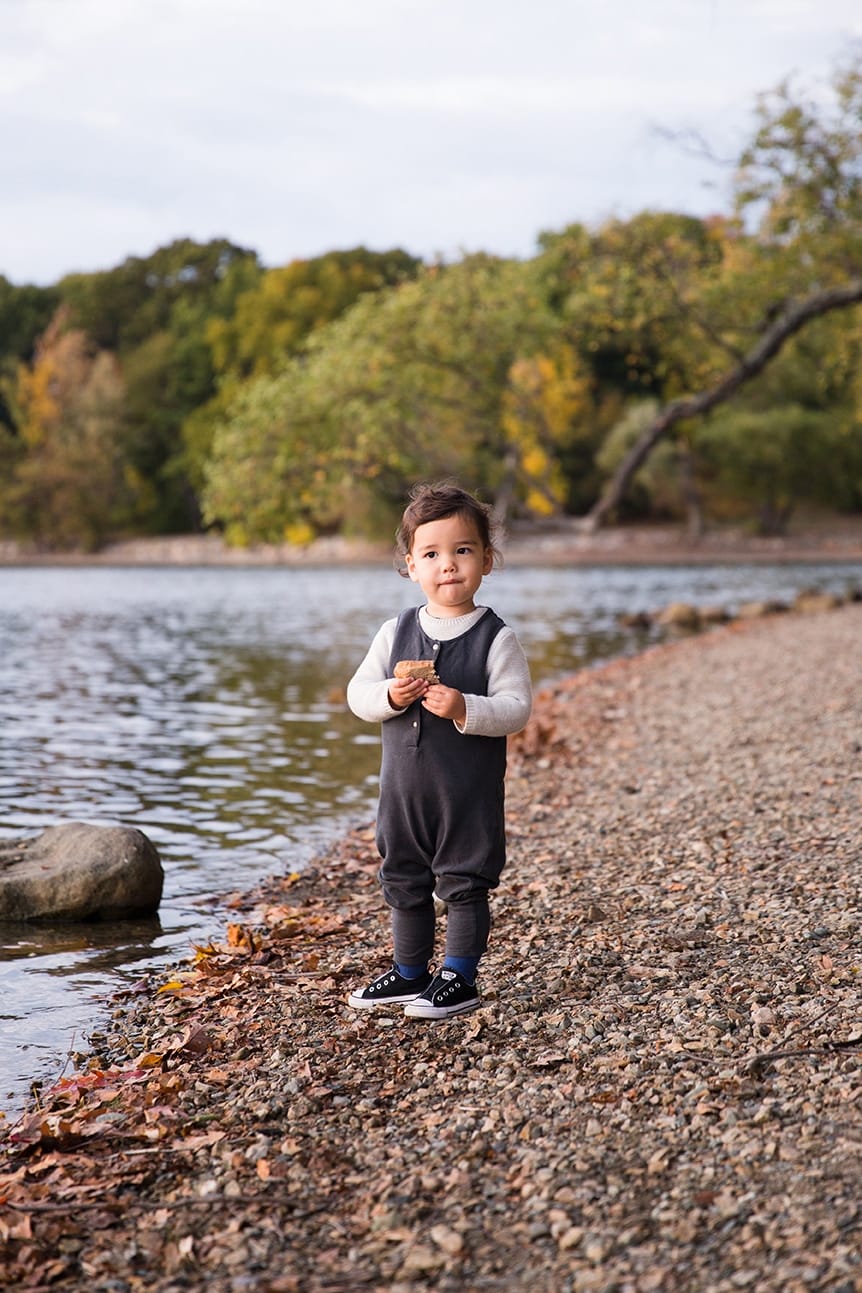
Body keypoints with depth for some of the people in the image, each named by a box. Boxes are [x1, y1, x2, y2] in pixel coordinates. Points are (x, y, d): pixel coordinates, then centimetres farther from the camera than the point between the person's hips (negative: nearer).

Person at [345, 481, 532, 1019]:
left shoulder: (497, 638, -9)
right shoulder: (397, 632, 4)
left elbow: (516, 708, -14)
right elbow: (358, 692, 4)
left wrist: (465, 709, -28)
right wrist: (388, 696, -17)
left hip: (471, 788, -5)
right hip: (404, 784, 5)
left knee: (464, 882, 3)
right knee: (405, 882, 15)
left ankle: (460, 979, 16)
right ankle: (410, 973, 30)